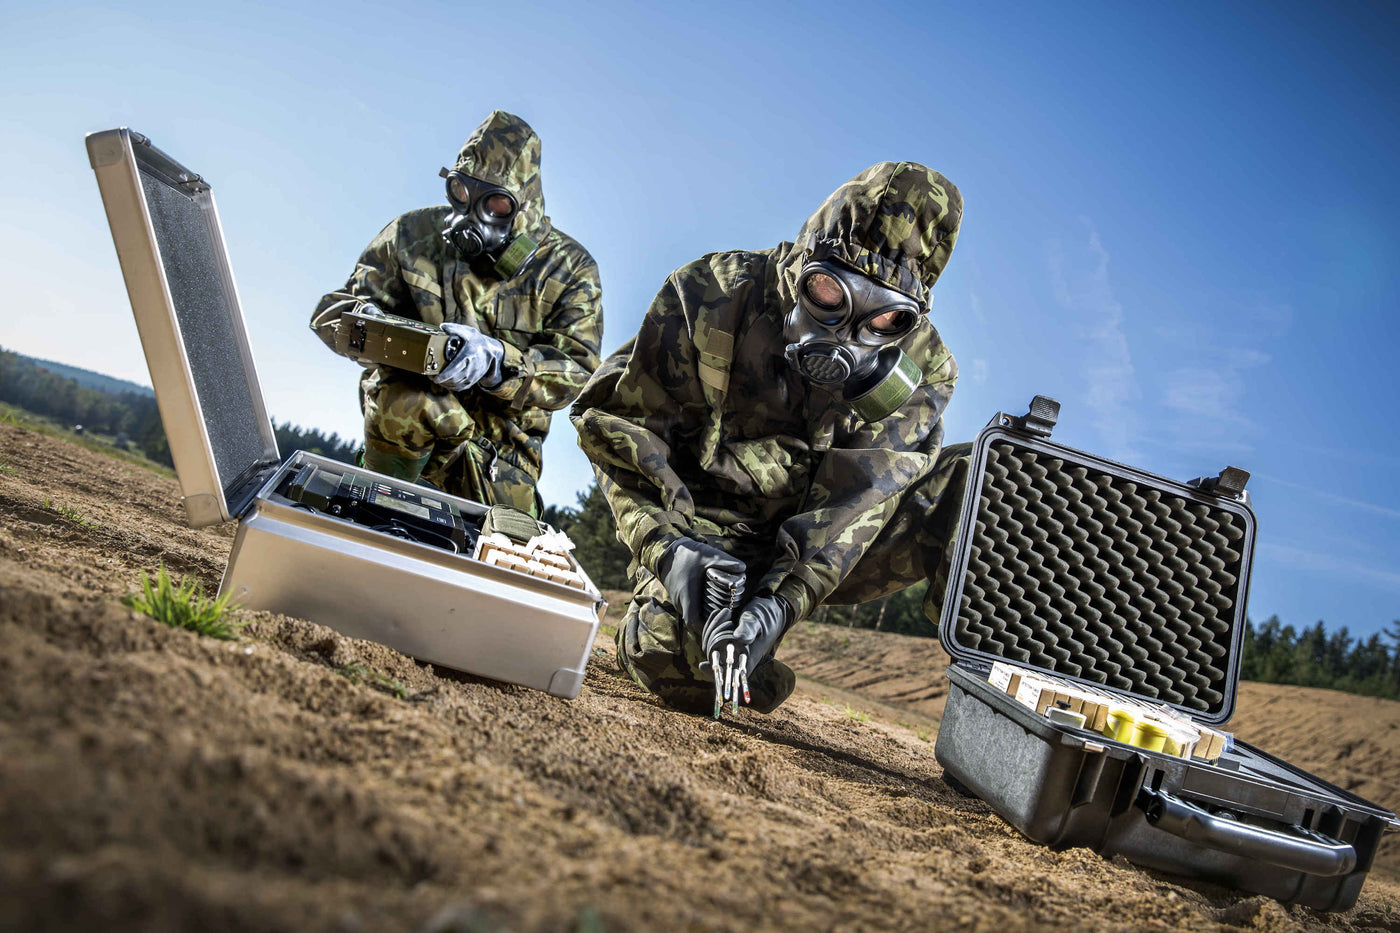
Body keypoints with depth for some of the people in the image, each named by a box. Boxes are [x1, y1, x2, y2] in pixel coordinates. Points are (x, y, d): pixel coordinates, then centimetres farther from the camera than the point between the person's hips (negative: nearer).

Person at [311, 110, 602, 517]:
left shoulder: (569, 267, -6)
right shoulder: (414, 234, -4)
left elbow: (575, 370, -16)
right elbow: (333, 310, -1)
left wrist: (495, 362, -37)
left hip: (502, 442, 1)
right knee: (411, 404, -35)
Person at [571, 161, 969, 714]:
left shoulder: (918, 368, -10)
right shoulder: (714, 296, -15)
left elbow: (857, 497, -19)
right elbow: (620, 426, -12)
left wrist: (783, 597, -35)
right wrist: (668, 543, -27)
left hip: (823, 549, 2)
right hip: (707, 528, -1)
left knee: (974, 484, -18)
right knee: (676, 661, -31)